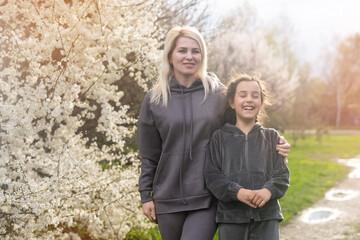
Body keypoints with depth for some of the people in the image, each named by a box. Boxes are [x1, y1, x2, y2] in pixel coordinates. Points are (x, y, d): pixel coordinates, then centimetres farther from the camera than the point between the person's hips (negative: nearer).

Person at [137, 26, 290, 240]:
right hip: (168, 197, 2)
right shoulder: (154, 99, 4)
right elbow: (149, 155, 8)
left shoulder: (219, 94, 2)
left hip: (208, 198, -2)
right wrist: (146, 195, 6)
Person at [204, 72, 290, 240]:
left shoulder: (271, 137, 11)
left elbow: (282, 174, 4)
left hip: (267, 216, 1)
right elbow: (212, 176, -2)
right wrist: (237, 192, -18)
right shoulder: (220, 137, 6)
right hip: (231, 216, -1)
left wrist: (268, 191, -17)